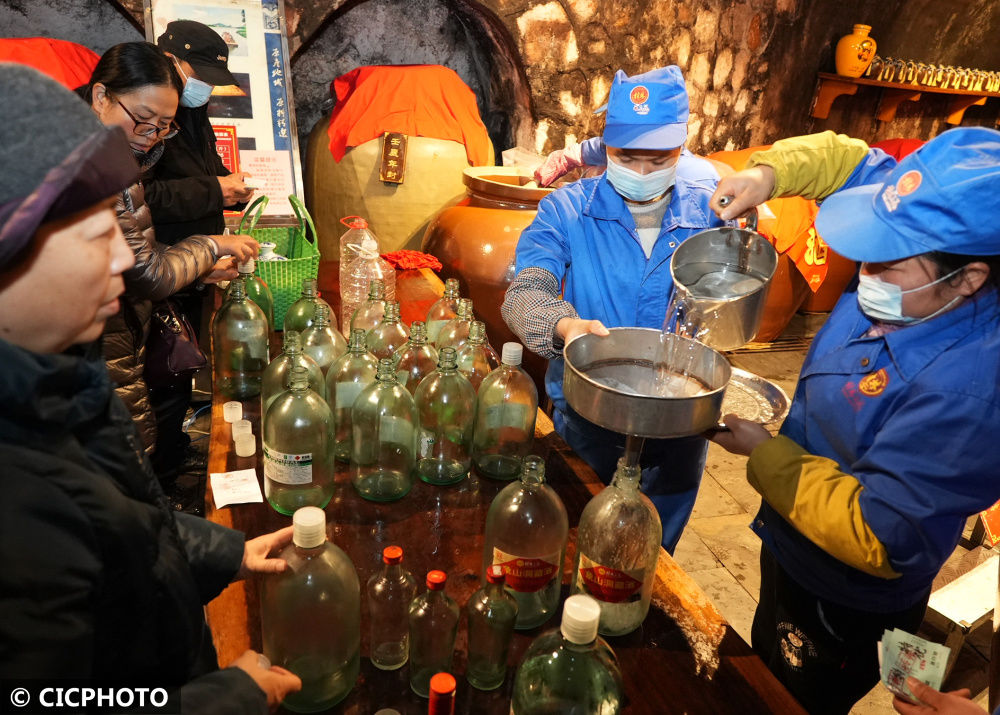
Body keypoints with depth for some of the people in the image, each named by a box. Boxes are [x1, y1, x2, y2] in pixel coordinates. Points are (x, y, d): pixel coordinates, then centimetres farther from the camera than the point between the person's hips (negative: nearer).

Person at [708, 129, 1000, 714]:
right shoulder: (913, 274, -16)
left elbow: (877, 538, -32)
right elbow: (853, 160, -2)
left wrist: (763, 452, -25)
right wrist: (770, 173, -20)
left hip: (845, 615, -7)